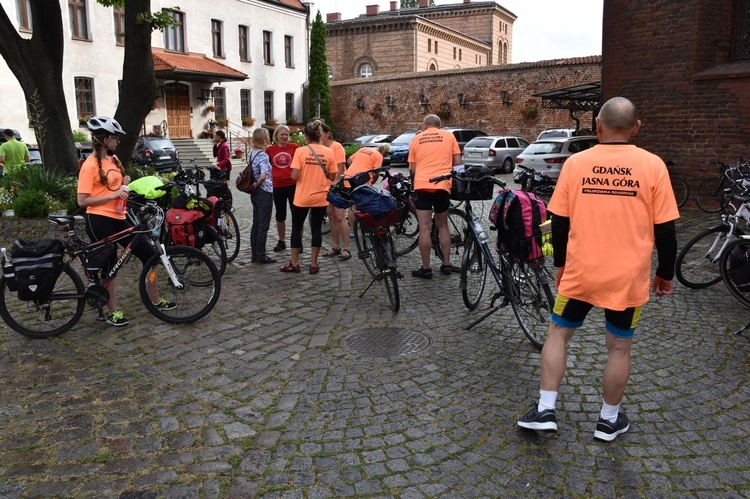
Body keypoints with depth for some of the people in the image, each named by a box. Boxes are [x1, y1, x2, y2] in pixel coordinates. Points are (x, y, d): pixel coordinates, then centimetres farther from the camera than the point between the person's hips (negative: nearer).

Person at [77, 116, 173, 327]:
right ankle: (113, 312, 16)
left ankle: (155, 300, 21)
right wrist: (113, 195, -19)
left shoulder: (114, 159, 12)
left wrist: (125, 184, 7)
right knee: (109, 265, 1)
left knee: (149, 255, 7)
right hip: (99, 220, -8)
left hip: (118, 218, 8)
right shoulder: (90, 165, -11)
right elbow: (82, 201, -14)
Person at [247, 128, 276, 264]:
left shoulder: (252, 154, 10)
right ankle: (261, 256, 3)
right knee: (263, 226, -2)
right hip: (265, 193, -9)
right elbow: (263, 176, -27)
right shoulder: (263, 156, -17)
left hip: (255, 193, 9)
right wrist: (257, 185, -12)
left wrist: (253, 186, 11)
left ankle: (254, 255, 19)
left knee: (256, 225, 13)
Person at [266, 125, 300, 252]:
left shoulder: (294, 147, -2)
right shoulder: (270, 149, 2)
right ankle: (281, 241, 28)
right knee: (280, 216, 13)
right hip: (278, 186, 2)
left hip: (293, 184, -2)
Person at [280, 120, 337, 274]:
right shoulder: (329, 152, -3)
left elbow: (295, 176, -14)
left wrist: (305, 172, 7)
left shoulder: (300, 151, -10)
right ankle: (313, 264, 13)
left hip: (302, 197, -2)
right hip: (320, 198, 2)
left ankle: (294, 263, 18)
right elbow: (332, 177, 0)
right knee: (316, 229, 10)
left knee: (296, 228, 12)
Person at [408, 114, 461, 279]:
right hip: (443, 185, 1)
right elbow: (458, 163, 10)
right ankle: (446, 264, 18)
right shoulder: (448, 135, 13)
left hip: (422, 185, -1)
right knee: (442, 226, 17)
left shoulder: (416, 139, 13)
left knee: (424, 228, 1)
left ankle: (426, 268, 4)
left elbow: (412, 168, 13)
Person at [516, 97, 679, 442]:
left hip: (580, 273, 0)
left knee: (558, 334, 16)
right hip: (628, 277, 0)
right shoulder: (652, 165, -5)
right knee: (619, 347, 14)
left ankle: (545, 411, 14)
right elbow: (665, 229, -3)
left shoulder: (576, 163, -4)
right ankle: (609, 420, 27)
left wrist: (560, 265, 14)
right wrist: (666, 274, 9)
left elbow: (559, 223, 1)